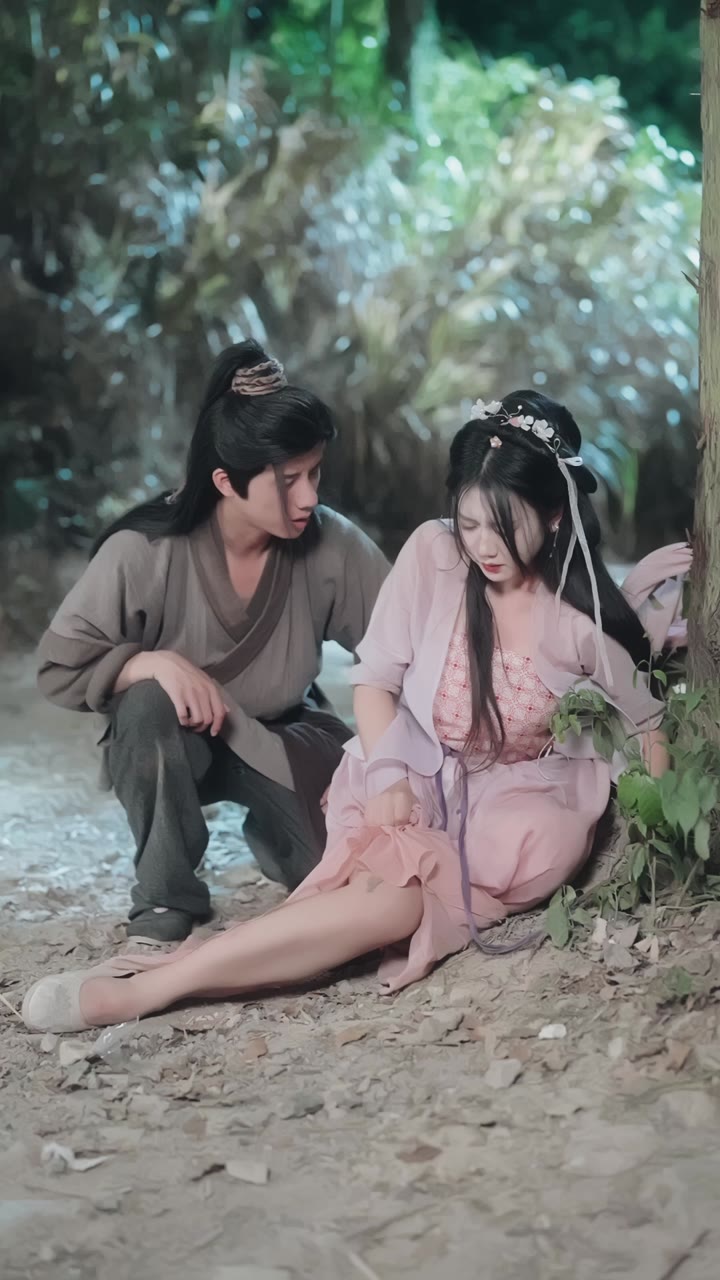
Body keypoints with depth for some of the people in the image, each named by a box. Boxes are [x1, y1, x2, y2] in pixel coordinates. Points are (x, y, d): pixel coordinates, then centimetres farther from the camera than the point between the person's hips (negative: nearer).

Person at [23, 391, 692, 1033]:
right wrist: (387, 778, -16)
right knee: (391, 894, -36)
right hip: (413, 785, 1)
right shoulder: (432, 552, -6)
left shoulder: (584, 613, -6)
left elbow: (644, 725, 6)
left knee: (396, 894, -32)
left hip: (516, 800, -1)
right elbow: (375, 680, -1)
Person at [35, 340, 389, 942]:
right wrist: (156, 663, -35)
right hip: (168, 746, -2)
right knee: (148, 706, -37)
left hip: (282, 737, 2)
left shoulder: (331, 545, -20)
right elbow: (61, 667, -17)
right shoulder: (144, 552, -24)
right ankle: (167, 897, -16)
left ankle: (272, 830, 18)